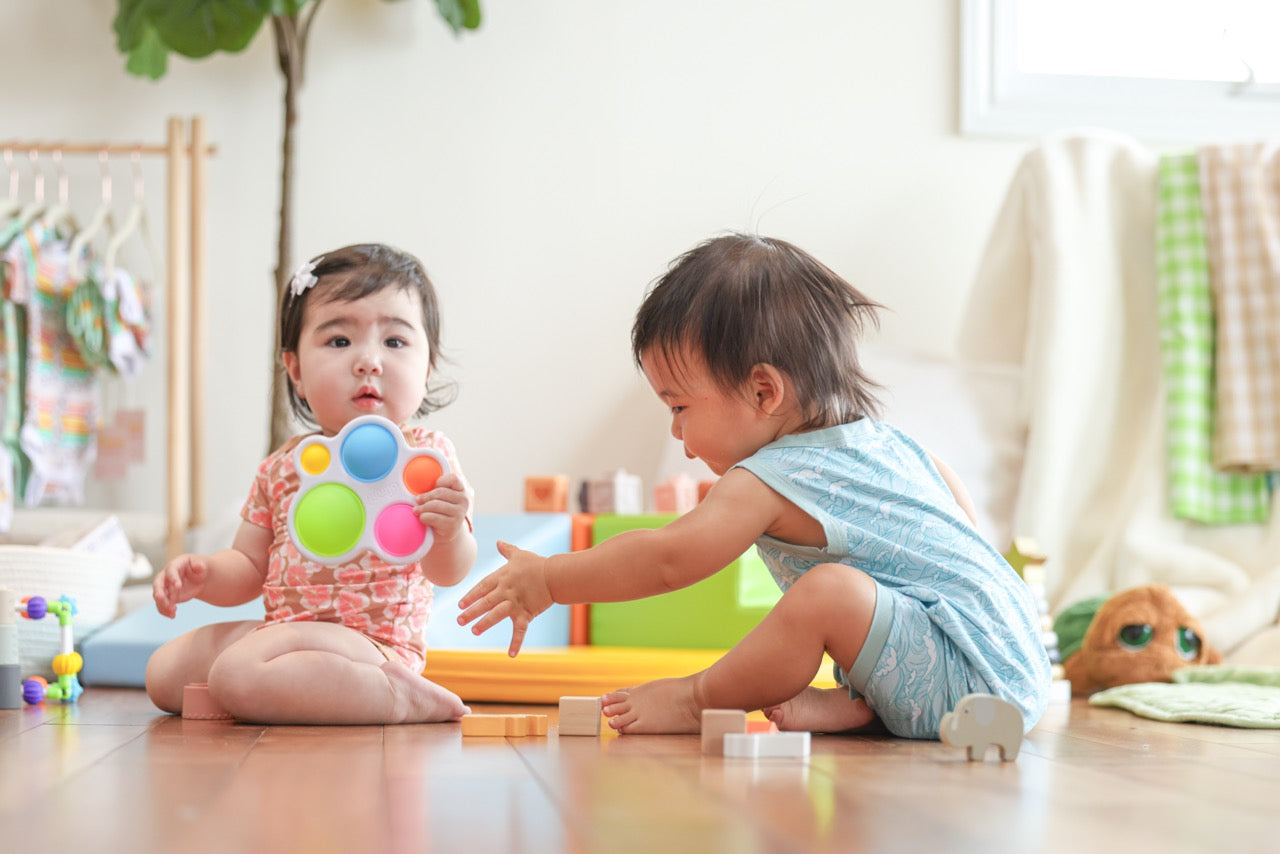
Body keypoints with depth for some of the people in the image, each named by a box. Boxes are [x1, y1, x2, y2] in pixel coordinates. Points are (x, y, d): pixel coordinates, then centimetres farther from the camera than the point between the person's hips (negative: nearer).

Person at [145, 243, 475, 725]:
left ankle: (402, 697, -18)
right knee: (164, 672, 7)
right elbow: (250, 567, 17)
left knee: (240, 675, -29)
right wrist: (203, 574, -6)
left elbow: (447, 573, -14)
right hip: (284, 628, 8)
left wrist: (448, 532, -38)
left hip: (368, 641, -8)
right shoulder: (282, 468, 10)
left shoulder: (426, 456, -7)